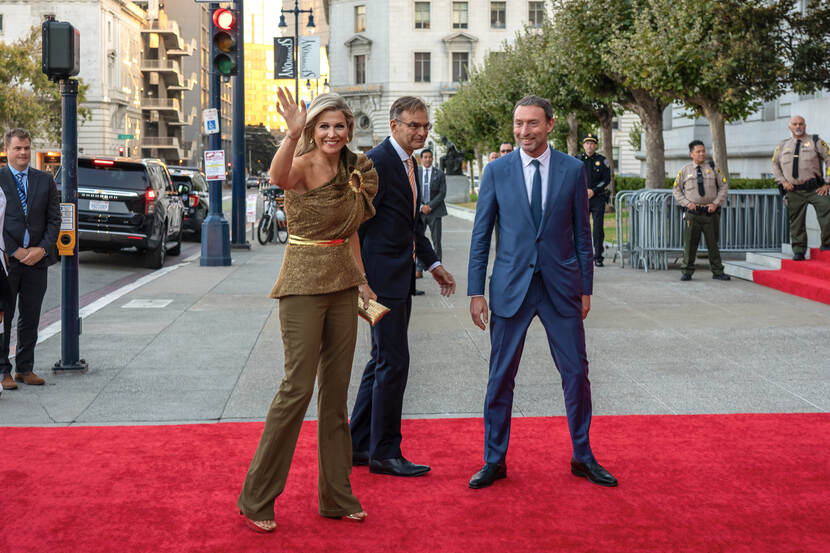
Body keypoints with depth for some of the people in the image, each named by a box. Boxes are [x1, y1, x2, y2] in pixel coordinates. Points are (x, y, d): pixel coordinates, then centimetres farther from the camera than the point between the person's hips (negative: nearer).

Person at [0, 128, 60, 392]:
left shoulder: (45, 180, 9)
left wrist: (43, 249, -6)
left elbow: (54, 218, 7)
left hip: (37, 260, 3)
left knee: (31, 318, 9)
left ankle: (25, 368, 18)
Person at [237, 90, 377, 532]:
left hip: (342, 285, 7)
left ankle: (336, 496, 21)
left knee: (336, 390, 11)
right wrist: (293, 133, -53)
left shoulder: (351, 172, 11)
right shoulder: (303, 166, -12)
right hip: (303, 284, -7)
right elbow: (278, 176, -38)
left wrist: (361, 281, 17)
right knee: (298, 387, -8)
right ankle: (256, 500, 4)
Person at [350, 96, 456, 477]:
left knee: (382, 361, 15)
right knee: (393, 362, -6)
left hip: (399, 278, 10)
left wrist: (433, 264, 16)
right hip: (382, 278, -10)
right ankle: (384, 453, 4)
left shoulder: (408, 163, 15)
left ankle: (358, 445, 24)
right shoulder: (377, 162, -15)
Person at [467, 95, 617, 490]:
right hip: (511, 287, 0)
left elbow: (581, 232, 7)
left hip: (561, 285, 1)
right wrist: (476, 292, -1)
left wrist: (586, 288, 4)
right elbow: (481, 235, 3)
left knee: (576, 372, 5)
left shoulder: (573, 170, 2)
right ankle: (495, 461, 16)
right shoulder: (497, 171, 1)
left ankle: (583, 456, 21)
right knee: (500, 376, 3)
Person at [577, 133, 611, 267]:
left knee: (598, 229, -4)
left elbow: (607, 179, -2)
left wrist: (593, 191, -13)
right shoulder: (577, 160, 6)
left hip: (598, 199, -1)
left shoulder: (602, 160, 3)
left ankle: (598, 257, 1)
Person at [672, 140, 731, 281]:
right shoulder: (685, 170, 7)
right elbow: (677, 190, 10)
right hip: (693, 211, -1)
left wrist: (716, 203, -5)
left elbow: (724, 186, 8)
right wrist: (687, 203, -4)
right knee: (690, 243, -1)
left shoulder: (713, 169, 8)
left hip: (710, 212, 1)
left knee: (713, 242, 5)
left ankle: (717, 272, 11)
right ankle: (687, 272, 7)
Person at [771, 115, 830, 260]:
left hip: (815, 189, -2)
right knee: (796, 222, 3)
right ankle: (798, 251, 12)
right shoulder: (783, 145, 16)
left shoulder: (815, 142, 6)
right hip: (794, 191, 3)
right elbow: (775, 164, 24)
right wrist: (783, 181, 8)